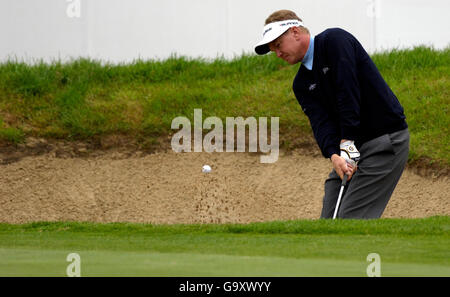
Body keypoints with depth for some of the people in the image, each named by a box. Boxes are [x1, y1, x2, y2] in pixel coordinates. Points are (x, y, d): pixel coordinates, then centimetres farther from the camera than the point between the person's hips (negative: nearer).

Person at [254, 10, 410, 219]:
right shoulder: (302, 84, 12)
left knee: (350, 221, -16)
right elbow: (320, 121, -4)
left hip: (386, 140, -9)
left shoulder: (335, 40, -10)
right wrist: (334, 155, -23)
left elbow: (348, 92, -20)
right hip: (352, 147, 9)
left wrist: (347, 143, -23)